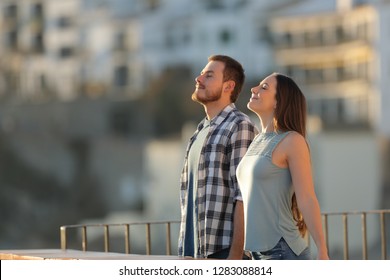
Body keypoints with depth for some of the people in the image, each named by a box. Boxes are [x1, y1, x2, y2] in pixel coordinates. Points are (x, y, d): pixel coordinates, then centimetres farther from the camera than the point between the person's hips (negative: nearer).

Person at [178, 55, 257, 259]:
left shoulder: (239, 127, -7)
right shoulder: (201, 132, 20)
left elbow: (244, 196, -14)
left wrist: (236, 255, -20)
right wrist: (185, 251, 18)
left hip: (224, 250, -8)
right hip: (195, 251, 8)